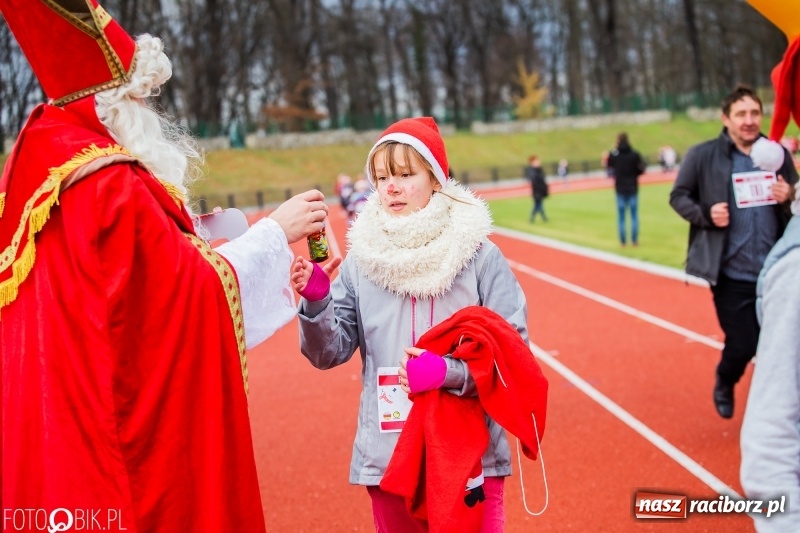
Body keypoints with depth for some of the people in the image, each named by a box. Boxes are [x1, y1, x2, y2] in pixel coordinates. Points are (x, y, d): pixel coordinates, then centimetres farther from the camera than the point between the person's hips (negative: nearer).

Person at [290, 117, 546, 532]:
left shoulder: (479, 255, -7)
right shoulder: (361, 259, 0)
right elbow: (331, 352, -2)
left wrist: (449, 371, -21)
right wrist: (315, 302, -19)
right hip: (387, 456, 2)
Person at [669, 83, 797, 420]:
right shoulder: (703, 155, -5)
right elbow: (678, 196, 3)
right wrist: (705, 214, -15)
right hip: (732, 275, -3)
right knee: (742, 346, 1)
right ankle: (724, 385, 36)